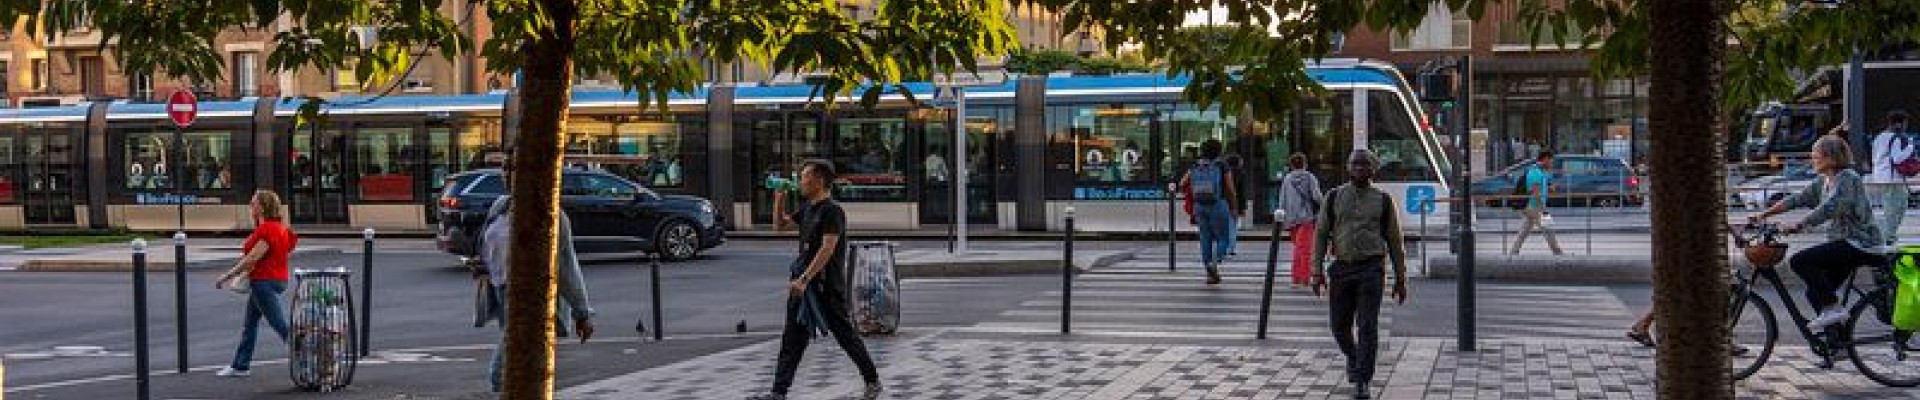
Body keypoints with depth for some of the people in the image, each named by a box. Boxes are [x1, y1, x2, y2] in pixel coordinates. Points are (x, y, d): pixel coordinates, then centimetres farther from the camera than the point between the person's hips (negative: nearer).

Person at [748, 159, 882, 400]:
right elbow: (780, 225, 25)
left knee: (844, 334, 3)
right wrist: (780, 198, 10)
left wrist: (804, 279, -27)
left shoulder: (832, 211, -14)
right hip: (803, 284, 8)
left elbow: (827, 249, -22)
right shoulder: (807, 209, 13)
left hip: (827, 286, -8)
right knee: (792, 340, 3)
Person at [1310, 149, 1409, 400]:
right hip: (1342, 267, 2)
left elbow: (1394, 241, 8)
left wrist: (1400, 278, 6)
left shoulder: (1383, 200, 5)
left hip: (1371, 268, -2)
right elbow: (1321, 235, 8)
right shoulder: (1334, 197, 7)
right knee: (1340, 326, 7)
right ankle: (1353, 358, 38)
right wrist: (1317, 271, 1)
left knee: (1367, 327, -8)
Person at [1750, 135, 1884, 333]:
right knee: (1816, 294, 8)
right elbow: (1797, 199, 10)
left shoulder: (1848, 178, -14)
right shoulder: (1823, 182, 13)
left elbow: (1828, 208, -27)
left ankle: (1833, 308, -14)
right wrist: (1763, 214, 2)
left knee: (1799, 261, -20)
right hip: (1843, 242, 10)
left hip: (1858, 243, -10)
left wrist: (1797, 226, -32)